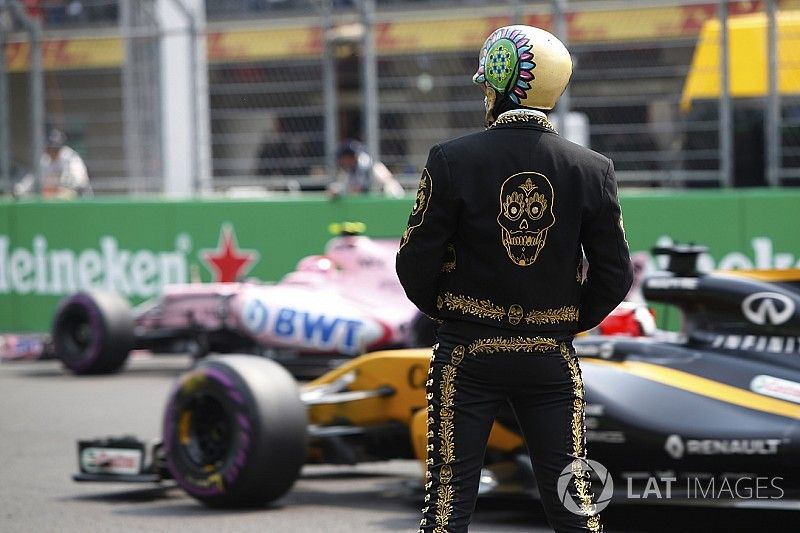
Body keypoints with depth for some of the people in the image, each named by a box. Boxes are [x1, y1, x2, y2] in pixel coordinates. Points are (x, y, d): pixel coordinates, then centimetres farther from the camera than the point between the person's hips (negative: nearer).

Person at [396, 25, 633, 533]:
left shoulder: (453, 159, -11)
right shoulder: (592, 168, -4)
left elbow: (416, 263, -7)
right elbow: (615, 275, -1)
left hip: (467, 354, -2)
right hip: (552, 357, 2)